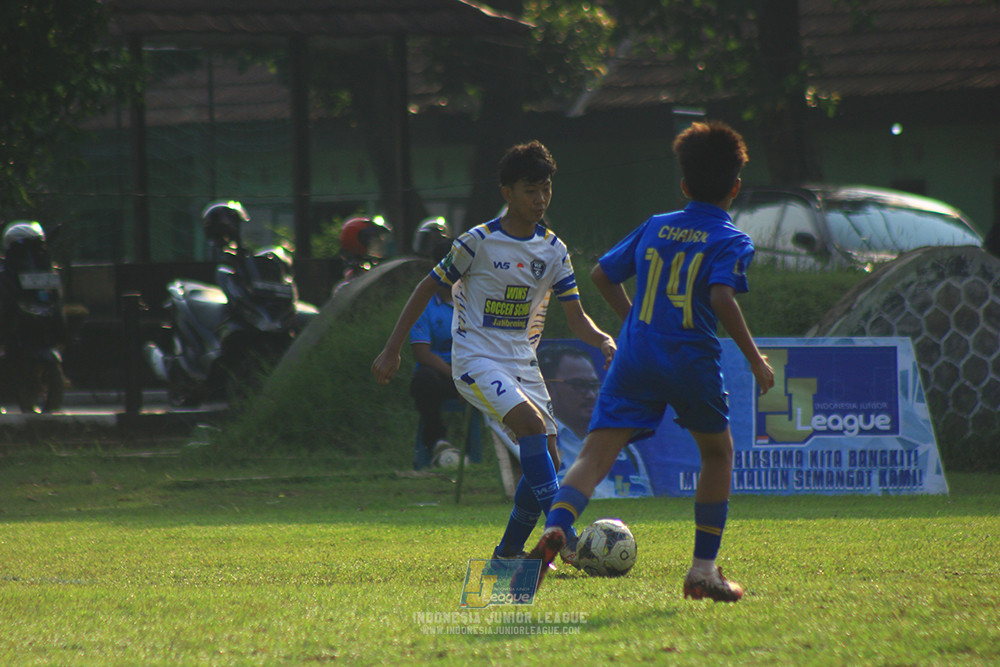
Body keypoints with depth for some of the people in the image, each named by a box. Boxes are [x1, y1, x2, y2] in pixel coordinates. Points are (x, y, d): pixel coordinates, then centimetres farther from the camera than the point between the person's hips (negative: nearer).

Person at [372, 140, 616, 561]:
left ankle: (509, 552, 11)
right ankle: (563, 537, -30)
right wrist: (391, 350, -2)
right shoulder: (479, 242, -9)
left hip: (523, 364, 6)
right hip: (476, 359, -6)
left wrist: (602, 340, -18)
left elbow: (575, 318, 5)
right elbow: (427, 289, 0)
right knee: (533, 425, -28)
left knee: (547, 458, -3)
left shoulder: (553, 250, 6)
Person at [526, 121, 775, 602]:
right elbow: (721, 298, -17)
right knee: (717, 454, 21)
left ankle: (555, 530, -36)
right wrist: (755, 359, -8)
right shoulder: (731, 241, 0)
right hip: (692, 360, -3)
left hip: (635, 357, 3)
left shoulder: (654, 228, 16)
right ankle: (703, 570, 18)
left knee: (596, 453, -7)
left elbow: (601, 274, 20)